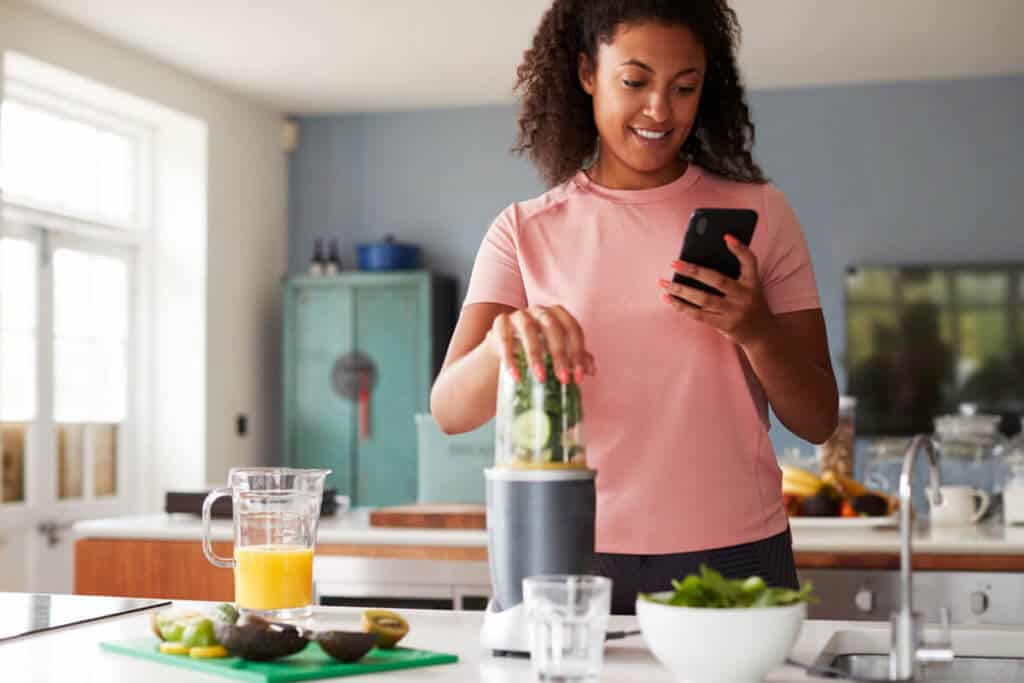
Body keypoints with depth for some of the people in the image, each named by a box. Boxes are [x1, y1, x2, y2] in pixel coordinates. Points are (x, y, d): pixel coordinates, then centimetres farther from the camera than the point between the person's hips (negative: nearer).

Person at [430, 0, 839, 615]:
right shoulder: (524, 231, 4)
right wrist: (502, 341, -29)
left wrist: (756, 331, -17)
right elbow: (450, 411, -7)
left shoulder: (758, 213, 4)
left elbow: (819, 421, 3)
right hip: (570, 559, 0)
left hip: (732, 556, 1)